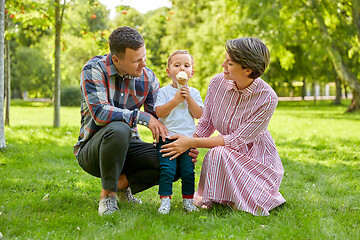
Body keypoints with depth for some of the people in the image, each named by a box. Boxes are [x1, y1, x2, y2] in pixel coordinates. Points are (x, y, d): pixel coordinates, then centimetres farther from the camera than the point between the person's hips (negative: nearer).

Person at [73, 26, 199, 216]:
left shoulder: (148, 78, -2)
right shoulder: (94, 70, -16)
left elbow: (160, 121, 3)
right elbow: (99, 112, -29)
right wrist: (143, 117, -29)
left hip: (127, 147, 5)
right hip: (91, 149, -5)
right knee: (118, 129, -39)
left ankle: (122, 184, 1)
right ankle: (107, 193, -18)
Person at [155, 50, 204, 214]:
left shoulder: (194, 92, 10)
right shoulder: (164, 91, 2)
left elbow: (199, 114, 0)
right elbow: (159, 112, -10)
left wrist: (189, 98, -9)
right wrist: (176, 99, -16)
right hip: (168, 138, -2)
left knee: (188, 171, 2)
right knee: (167, 170, -9)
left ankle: (188, 200, 14)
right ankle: (165, 201, -3)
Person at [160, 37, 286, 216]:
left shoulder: (267, 99, -22)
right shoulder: (218, 82, -9)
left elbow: (237, 140, -22)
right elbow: (206, 123, 4)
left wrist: (192, 143, -24)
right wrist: (190, 148, -14)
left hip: (257, 156, -3)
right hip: (228, 155, 3)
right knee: (215, 154, -29)